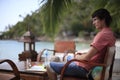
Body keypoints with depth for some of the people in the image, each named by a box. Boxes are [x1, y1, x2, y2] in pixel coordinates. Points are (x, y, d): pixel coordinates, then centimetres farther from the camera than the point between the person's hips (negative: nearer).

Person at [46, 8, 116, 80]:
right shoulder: (109, 32, 8)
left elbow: (87, 58, -26)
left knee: (50, 67, -8)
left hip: (85, 68, -11)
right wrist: (82, 53, 8)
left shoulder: (103, 34, -24)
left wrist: (77, 57, -5)